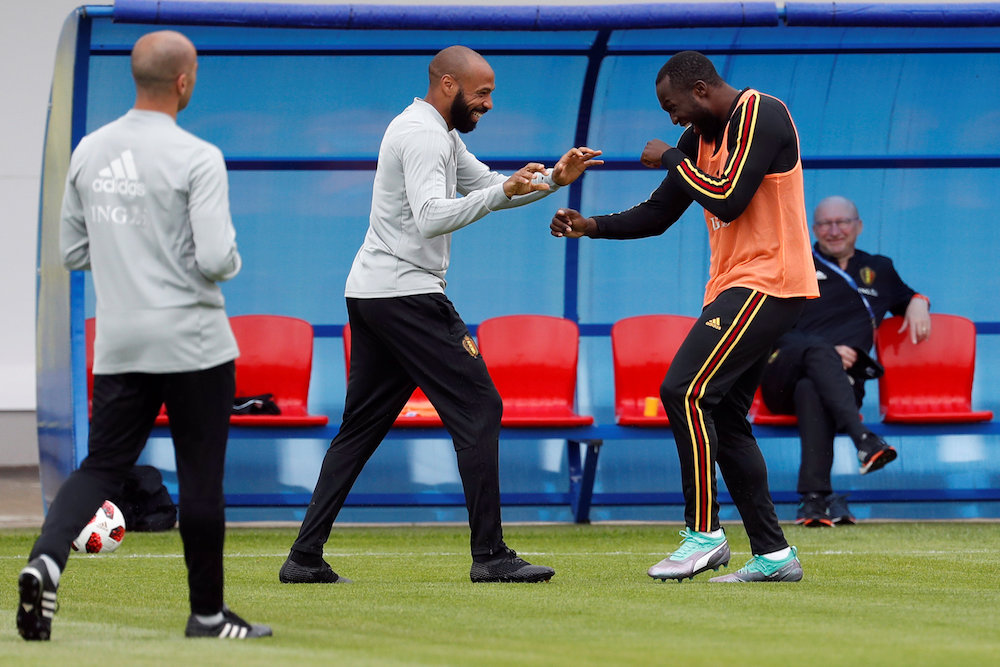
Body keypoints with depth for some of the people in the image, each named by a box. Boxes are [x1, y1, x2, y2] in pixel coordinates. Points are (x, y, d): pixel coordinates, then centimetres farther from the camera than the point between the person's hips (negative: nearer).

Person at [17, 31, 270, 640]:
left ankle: (48, 560, -20)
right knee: (201, 480, 6)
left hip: (118, 344, 5)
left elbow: (73, 253, 11)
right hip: (192, 342, -5)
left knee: (102, 468, 6)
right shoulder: (197, 158, -14)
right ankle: (207, 613, 15)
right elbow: (216, 259, -20)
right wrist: (232, 259, 2)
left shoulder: (89, 152, 4)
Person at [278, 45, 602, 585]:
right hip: (406, 293, -11)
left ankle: (305, 559, 7)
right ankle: (490, 556, -10)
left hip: (369, 296, 11)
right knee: (477, 406, -8)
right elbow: (432, 217, -25)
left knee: (359, 427, 10)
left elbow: (489, 187, 27)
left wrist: (552, 179, 12)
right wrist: (503, 191, -29)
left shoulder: (441, 135, 21)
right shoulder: (423, 135, -13)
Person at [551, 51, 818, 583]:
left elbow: (728, 200, -22)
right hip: (733, 288, 10)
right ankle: (773, 554, 9)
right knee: (724, 418, 7)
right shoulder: (703, 135, 16)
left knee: (685, 391, -17)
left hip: (766, 282, -10)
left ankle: (704, 533, -12)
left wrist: (672, 158, -9)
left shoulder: (761, 115, -12)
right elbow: (657, 215, 20)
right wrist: (590, 227, 6)